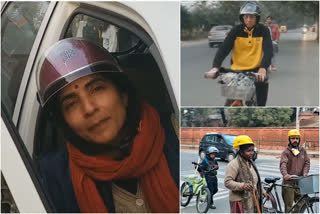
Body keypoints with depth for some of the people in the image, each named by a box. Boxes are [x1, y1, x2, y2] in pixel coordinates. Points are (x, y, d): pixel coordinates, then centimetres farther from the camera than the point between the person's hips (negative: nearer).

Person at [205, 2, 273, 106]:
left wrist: (263, 68, -37)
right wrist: (215, 67, -29)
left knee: (260, 104, 5)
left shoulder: (263, 31, -5)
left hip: (257, 71, 0)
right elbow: (223, 49, -13)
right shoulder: (236, 31, -4)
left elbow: (268, 51, -17)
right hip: (237, 71, 0)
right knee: (229, 105, -6)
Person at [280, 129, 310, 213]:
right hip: (288, 183, -4)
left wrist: (305, 174, -13)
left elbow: (307, 163, 6)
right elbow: (283, 164, -18)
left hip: (300, 183, 4)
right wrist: (285, 174, -37)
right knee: (288, 207, 1)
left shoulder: (303, 151, 12)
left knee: (301, 204, 5)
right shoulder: (286, 152, -4)